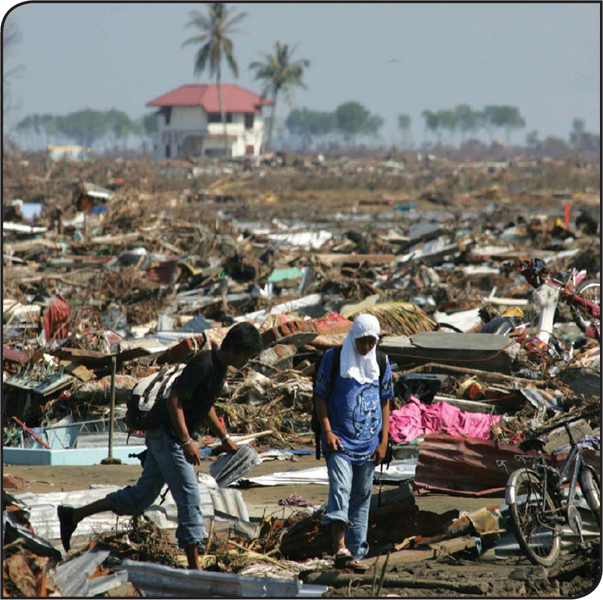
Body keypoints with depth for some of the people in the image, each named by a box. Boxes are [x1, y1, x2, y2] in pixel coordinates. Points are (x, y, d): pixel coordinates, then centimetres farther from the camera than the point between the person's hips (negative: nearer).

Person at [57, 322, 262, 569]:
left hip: (165, 438, 10)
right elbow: (174, 400, -24)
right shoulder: (203, 364, -20)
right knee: (189, 500, -9)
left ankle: (73, 515, 19)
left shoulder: (220, 367, 11)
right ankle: (194, 567, -7)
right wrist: (187, 442, -28)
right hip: (167, 435, -10)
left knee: (141, 497, 12)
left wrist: (224, 438, 26)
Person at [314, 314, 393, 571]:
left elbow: (385, 403, 13)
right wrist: (327, 431, -10)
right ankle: (340, 548, -32)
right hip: (340, 441, -4)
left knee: (362, 498, 7)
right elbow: (320, 397, 0)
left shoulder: (382, 363, 9)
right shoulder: (333, 358, -1)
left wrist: (384, 441, 6)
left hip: (368, 443, 4)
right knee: (340, 490, -20)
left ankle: (356, 553, 11)